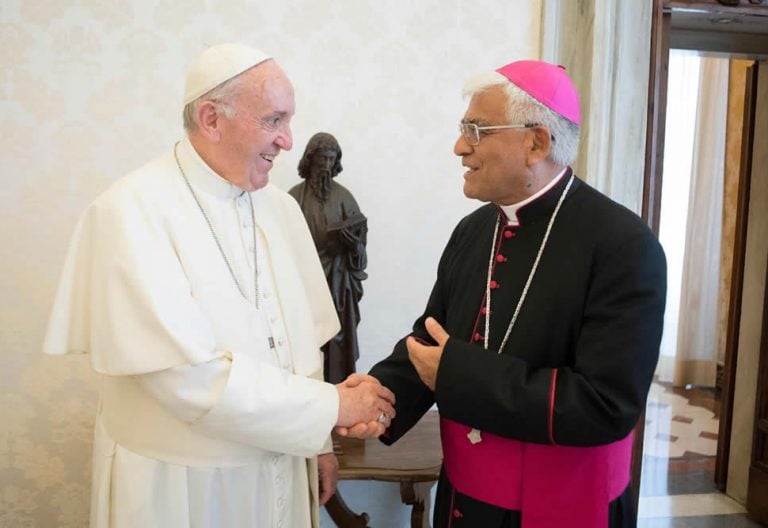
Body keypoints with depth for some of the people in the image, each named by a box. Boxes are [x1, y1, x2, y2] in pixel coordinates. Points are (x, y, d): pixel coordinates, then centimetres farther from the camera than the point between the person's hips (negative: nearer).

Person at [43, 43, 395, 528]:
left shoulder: (281, 207, 1)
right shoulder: (134, 210, -18)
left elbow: (303, 339, 5)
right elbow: (187, 372, -25)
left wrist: (319, 442, 7)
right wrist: (333, 405, -19)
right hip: (178, 482, -5)